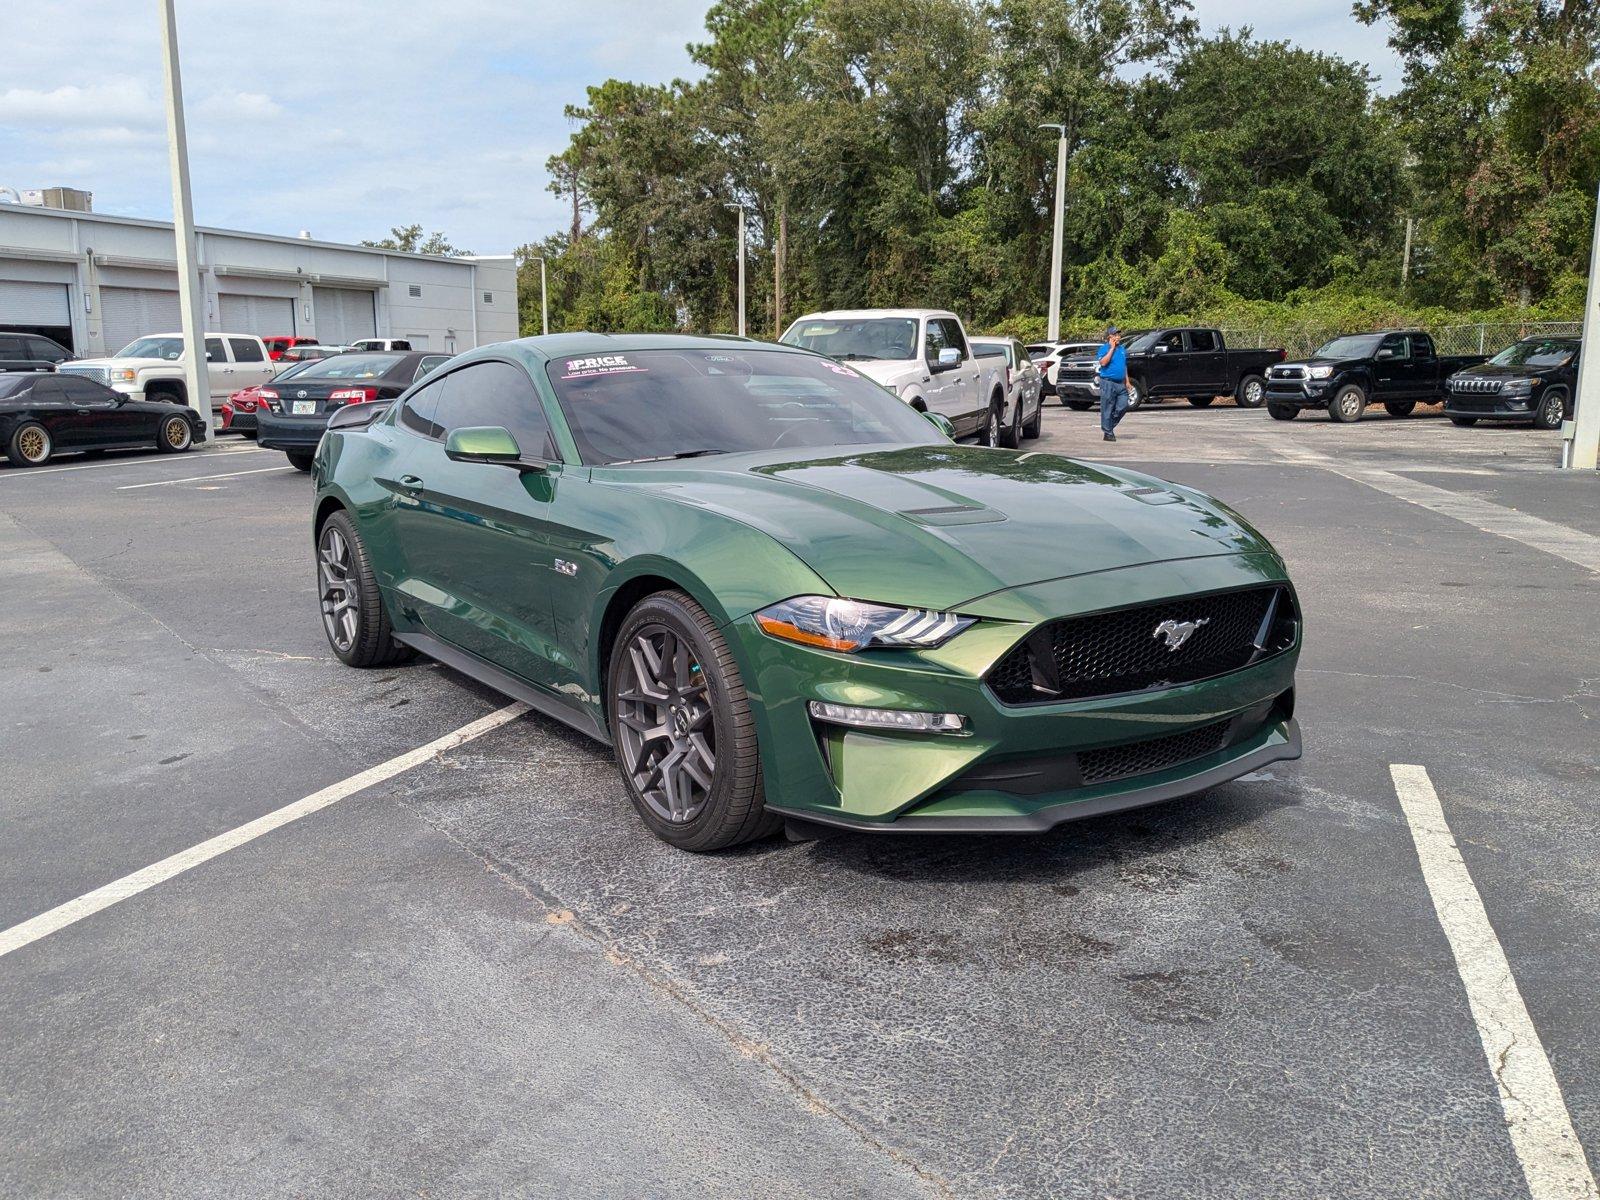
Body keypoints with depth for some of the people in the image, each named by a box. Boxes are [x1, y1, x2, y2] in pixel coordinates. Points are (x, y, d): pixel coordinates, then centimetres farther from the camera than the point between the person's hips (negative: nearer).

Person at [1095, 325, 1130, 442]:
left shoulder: (1122, 348, 16)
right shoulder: (1104, 348, -4)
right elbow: (1103, 362, -21)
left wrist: (1127, 381, 18)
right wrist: (1112, 348, -16)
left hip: (1121, 383, 7)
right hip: (1108, 382, -6)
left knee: (1123, 407, 2)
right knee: (1107, 409, -3)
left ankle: (1110, 425, 20)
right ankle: (1108, 433, 3)